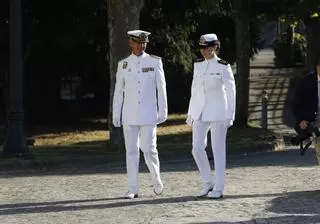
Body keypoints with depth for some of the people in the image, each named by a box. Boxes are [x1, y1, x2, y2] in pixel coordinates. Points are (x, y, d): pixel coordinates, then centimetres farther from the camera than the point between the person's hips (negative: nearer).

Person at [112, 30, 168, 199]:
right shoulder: (123, 64, 6)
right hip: (129, 115, 2)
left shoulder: (155, 62, 1)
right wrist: (116, 115, 6)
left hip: (148, 114, -2)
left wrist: (163, 112, -2)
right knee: (131, 150, 2)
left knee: (148, 148, -8)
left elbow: (161, 88, 2)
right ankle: (133, 189, 7)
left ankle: (156, 178, 18)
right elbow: (118, 91, 9)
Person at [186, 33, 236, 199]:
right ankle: (208, 183, 15)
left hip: (218, 112, -5)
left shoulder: (223, 67, -7)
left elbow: (231, 91, -5)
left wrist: (230, 115, -8)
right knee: (197, 148, -1)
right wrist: (191, 112, 13)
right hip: (201, 113, 5)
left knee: (218, 150, 0)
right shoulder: (198, 65, 8)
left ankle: (219, 188, 7)